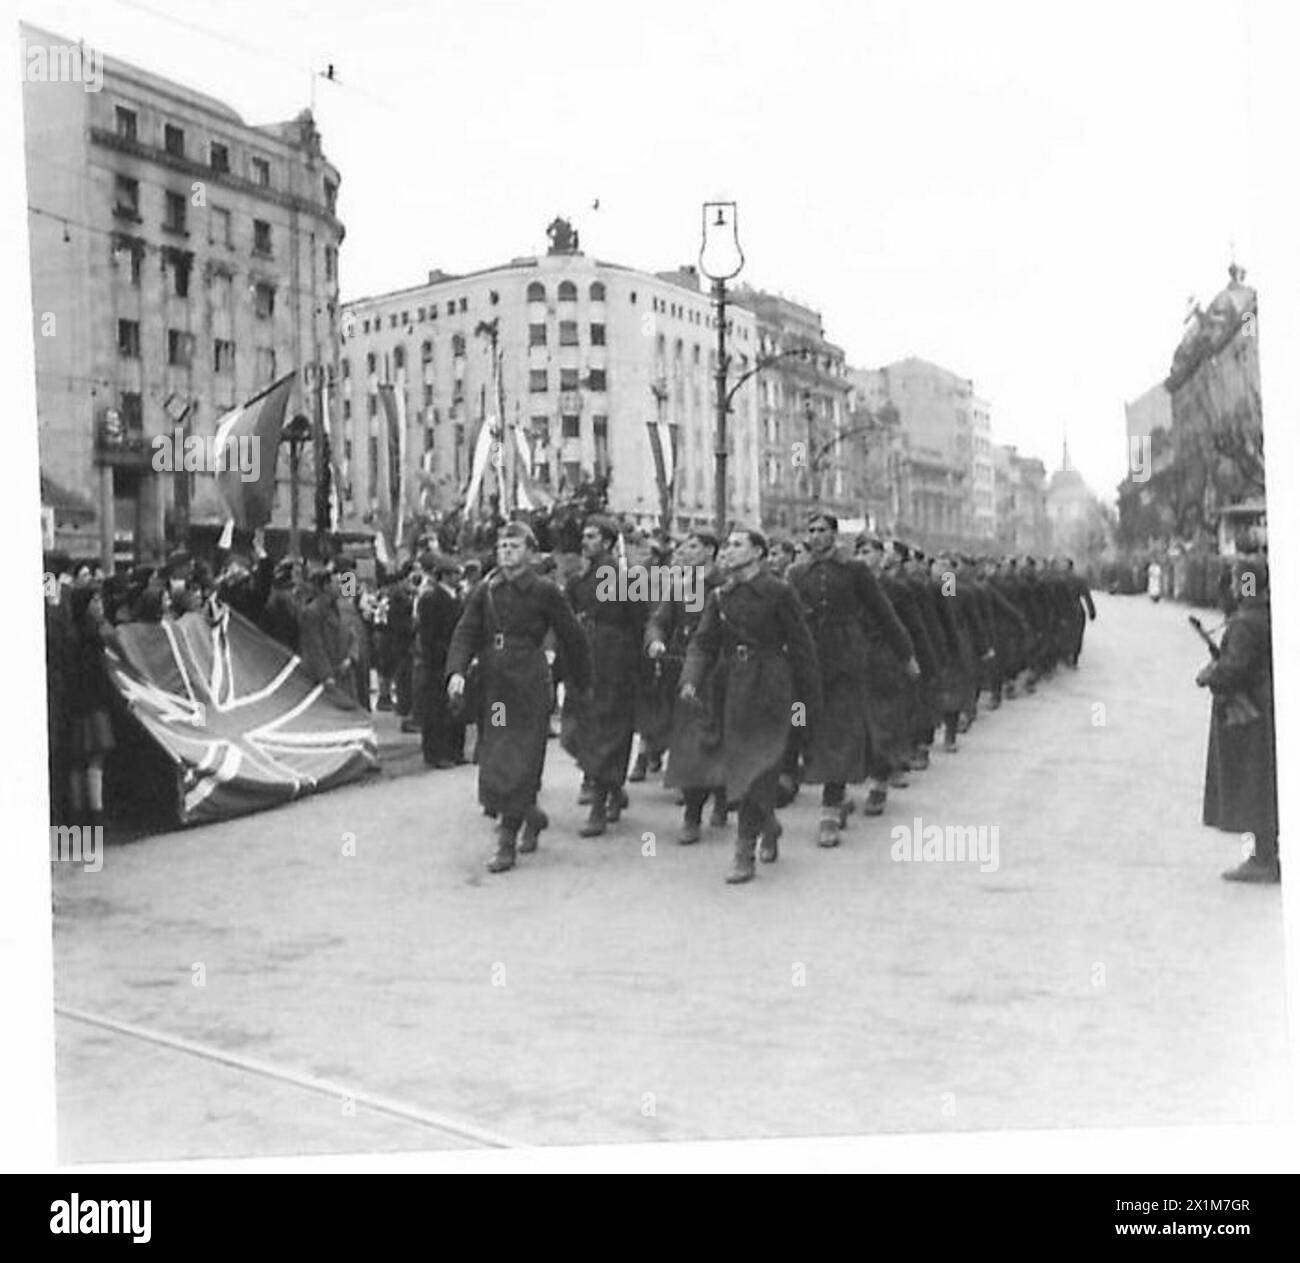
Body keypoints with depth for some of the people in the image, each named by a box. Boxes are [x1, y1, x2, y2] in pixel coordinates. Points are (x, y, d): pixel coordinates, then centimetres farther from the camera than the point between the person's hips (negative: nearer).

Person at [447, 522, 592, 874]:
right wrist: (456, 672, -14)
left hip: (529, 686, -5)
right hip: (492, 686, 5)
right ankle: (532, 817, 34)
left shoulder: (544, 591, -4)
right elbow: (465, 633, 2)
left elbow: (572, 638, 3)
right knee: (493, 762, 10)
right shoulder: (485, 591, 7)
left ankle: (506, 844, -3)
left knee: (519, 764, -8)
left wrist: (582, 683, 8)